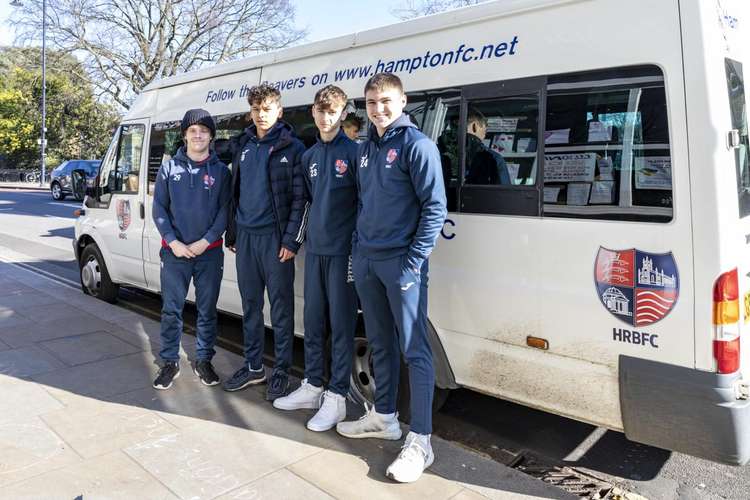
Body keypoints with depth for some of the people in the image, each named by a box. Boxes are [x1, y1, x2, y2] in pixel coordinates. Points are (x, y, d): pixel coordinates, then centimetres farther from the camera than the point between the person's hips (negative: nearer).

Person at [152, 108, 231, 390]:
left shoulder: (221, 170, 3)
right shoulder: (169, 168, 6)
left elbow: (225, 210, -1)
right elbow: (159, 208, 4)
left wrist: (204, 242, -11)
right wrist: (173, 242, -8)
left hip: (209, 252, 0)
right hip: (174, 251, 0)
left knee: (207, 310, 8)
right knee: (171, 309, 4)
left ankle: (204, 361, 22)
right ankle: (169, 362, 17)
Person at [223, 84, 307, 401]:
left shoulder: (291, 148, -4)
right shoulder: (242, 146, 13)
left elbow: (300, 198, -8)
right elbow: (234, 193, 18)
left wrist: (292, 241, -14)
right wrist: (231, 233, 16)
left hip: (275, 238, -5)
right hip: (245, 237, 6)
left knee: (281, 307, 2)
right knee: (250, 305, 12)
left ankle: (281, 370, 14)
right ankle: (253, 367, 25)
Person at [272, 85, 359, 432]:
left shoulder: (353, 152, -4)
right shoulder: (309, 156, 14)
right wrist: (306, 236, 16)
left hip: (343, 252, -6)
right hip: (314, 249, 6)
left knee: (341, 325, 0)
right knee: (313, 322, 12)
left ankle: (336, 397, 9)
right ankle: (312, 387, 25)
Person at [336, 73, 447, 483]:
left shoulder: (416, 145, -8)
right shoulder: (365, 148, 14)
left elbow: (435, 207, -13)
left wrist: (414, 260, -17)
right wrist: (358, 247, 12)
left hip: (400, 262, -7)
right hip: (365, 260, 8)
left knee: (414, 349, -3)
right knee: (380, 344, 16)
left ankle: (420, 441, 4)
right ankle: (384, 417, 31)